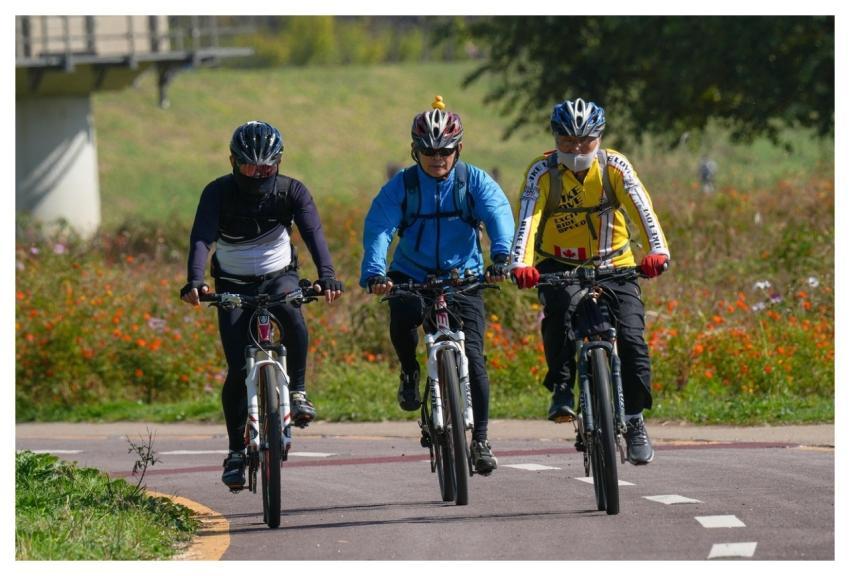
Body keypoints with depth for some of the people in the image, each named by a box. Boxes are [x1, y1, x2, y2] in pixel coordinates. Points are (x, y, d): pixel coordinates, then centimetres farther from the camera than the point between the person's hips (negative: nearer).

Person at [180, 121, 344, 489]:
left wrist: (327, 276, -46)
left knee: (291, 314, -36)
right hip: (234, 283, 0)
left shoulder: (292, 192, -14)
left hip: (278, 276, 0)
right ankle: (237, 451, 2)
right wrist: (194, 282, -48)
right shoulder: (219, 193, -17)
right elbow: (201, 237, -30)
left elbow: (313, 233, -28)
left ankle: (297, 391, -19)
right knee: (238, 369, -11)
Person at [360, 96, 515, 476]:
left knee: (472, 356, -13)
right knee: (402, 317, -32)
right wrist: (374, 273, -37)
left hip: (463, 277, 0)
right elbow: (378, 228, -18)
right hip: (412, 276, 0)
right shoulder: (401, 186, -6)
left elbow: (499, 216, -20)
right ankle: (410, 373, 1)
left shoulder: (475, 182, -5)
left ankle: (480, 440, -4)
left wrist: (501, 257, -41)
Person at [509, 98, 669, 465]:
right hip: (559, 265, -1)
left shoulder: (614, 167, -12)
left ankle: (635, 421, 2)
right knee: (559, 309, -33)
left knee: (631, 338, -14)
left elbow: (641, 208, -25)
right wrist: (520, 264, -46)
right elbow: (528, 218, -28)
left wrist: (657, 251, -43)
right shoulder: (542, 172, -14)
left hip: (612, 264, 1)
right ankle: (561, 390, -21)